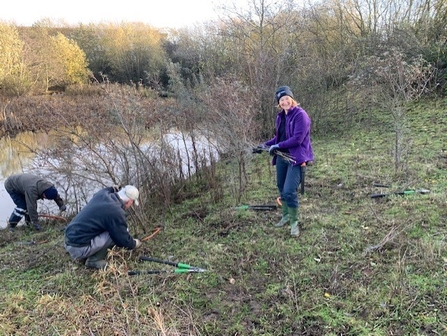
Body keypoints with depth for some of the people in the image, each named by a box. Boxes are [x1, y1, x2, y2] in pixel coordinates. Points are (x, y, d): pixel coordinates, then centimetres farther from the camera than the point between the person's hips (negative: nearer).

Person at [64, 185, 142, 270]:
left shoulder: (102, 194, 1)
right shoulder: (116, 212, -20)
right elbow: (124, 241, -8)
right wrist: (135, 243, 11)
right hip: (79, 249, -9)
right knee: (115, 232, -11)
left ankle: (84, 256, 18)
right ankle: (94, 260, 0)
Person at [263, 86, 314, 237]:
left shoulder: (300, 115, -15)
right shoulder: (280, 116, 8)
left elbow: (297, 139, -21)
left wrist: (278, 146, -16)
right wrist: (266, 144, 7)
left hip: (295, 158, -8)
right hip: (281, 157, 8)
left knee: (289, 191, -14)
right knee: (281, 188, 16)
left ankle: (294, 222, 6)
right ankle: (286, 215, 37)